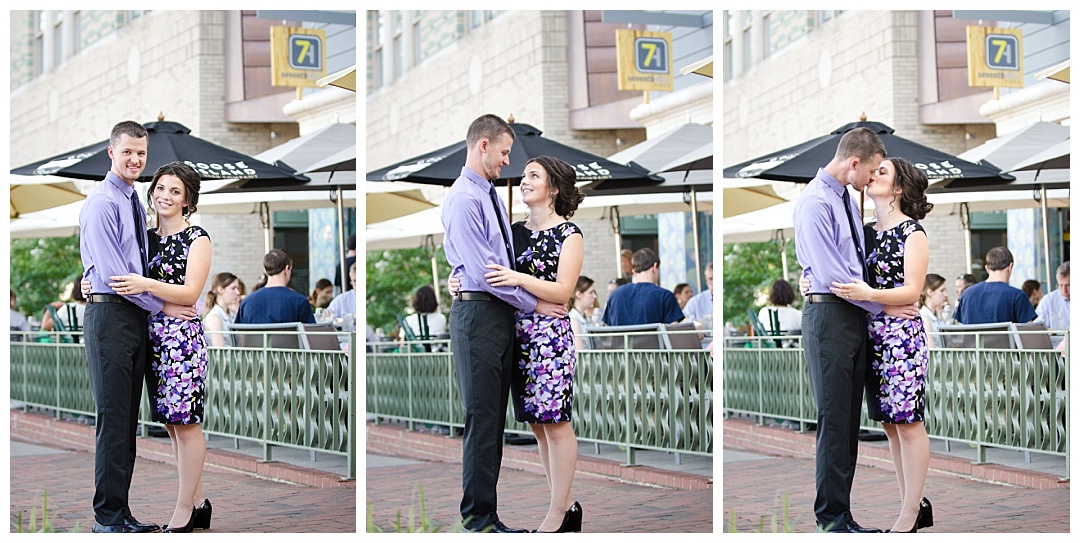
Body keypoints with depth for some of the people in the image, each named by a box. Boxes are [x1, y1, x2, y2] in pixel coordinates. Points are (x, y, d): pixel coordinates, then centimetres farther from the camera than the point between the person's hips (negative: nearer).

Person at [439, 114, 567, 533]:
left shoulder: (492, 196, 16)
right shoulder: (463, 200, -13)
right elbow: (483, 270, -17)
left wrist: (538, 296, 11)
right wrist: (534, 304, -10)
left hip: (501, 314, 9)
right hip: (477, 311, -9)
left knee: (495, 419, 10)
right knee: (481, 419, -6)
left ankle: (489, 515, 15)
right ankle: (477, 521, 0)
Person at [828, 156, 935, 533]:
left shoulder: (912, 233, -5)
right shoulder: (867, 231, 14)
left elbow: (912, 291, -11)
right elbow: (850, 278, 16)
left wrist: (868, 294, -26)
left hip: (902, 334, -7)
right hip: (872, 335, 7)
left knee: (908, 423, -5)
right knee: (890, 424, 8)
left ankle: (909, 517, -2)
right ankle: (915, 505, 15)